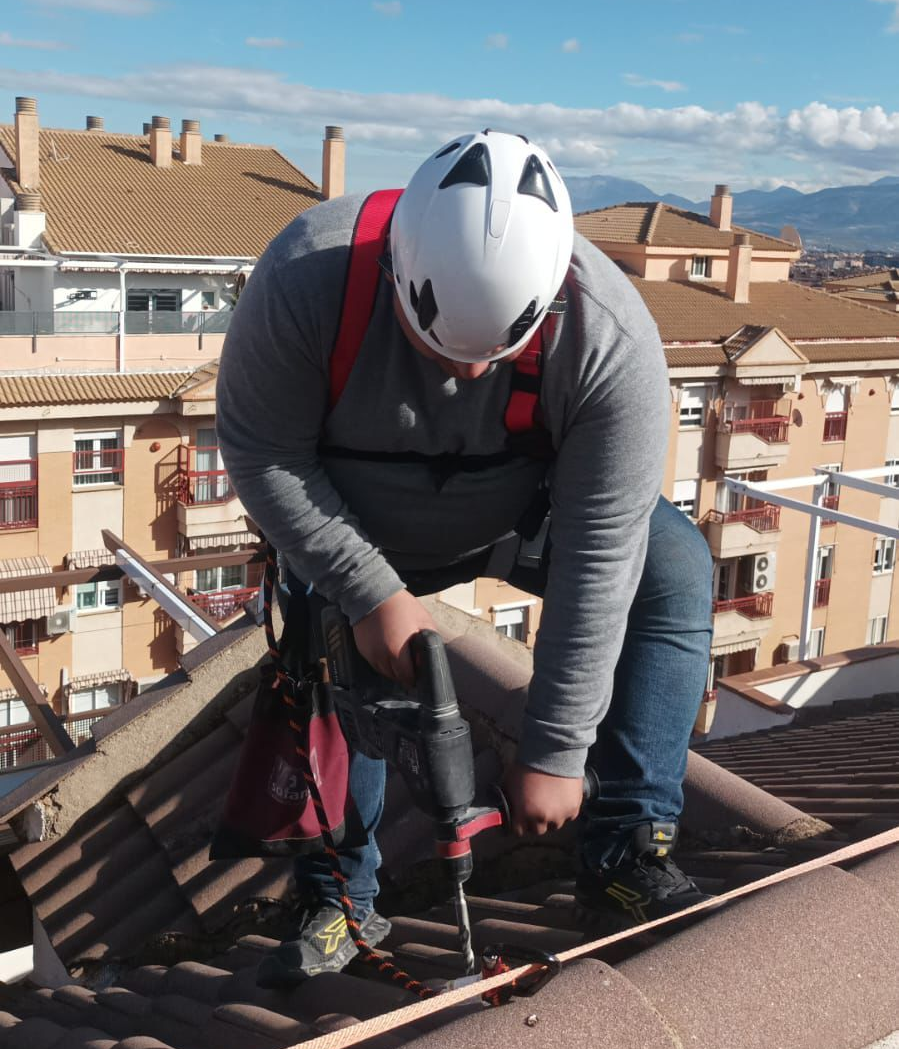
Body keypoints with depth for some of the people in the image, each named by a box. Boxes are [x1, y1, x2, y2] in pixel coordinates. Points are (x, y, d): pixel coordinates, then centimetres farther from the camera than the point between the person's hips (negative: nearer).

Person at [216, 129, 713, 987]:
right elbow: (261, 455, -22)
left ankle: (626, 851, -13)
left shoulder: (612, 337, -35)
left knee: (676, 569, -19)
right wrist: (373, 594, -28)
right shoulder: (308, 276, -35)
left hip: (521, 516, 0)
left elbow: (597, 557, -31)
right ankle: (341, 901, 17)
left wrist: (553, 754, -27)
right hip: (359, 532, 1)